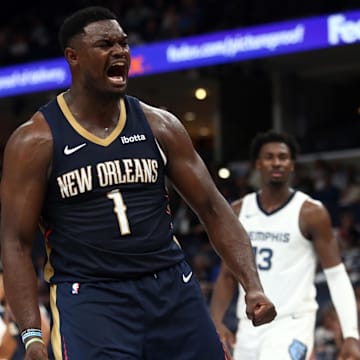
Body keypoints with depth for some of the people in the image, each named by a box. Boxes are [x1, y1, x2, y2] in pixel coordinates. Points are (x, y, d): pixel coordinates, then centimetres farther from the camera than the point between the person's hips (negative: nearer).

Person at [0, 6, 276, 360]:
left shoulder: (159, 125, 7)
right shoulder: (35, 141, -4)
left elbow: (212, 209, 9)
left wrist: (252, 285, -5)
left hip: (172, 290, 4)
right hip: (87, 297, -4)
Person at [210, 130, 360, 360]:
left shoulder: (311, 213, -6)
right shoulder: (238, 212, 7)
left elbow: (337, 276, -5)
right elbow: (228, 275, 14)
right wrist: (216, 321, -1)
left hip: (292, 325, -5)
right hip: (249, 326, 6)